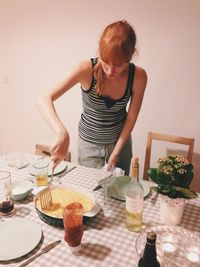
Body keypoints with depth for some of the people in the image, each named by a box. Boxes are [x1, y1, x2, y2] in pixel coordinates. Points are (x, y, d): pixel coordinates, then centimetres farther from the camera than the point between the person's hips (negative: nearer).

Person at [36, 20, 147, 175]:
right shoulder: (86, 69, -27)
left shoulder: (138, 76, -21)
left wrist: (115, 153, -10)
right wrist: (62, 134, -49)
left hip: (120, 141, 2)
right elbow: (44, 99, -33)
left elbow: (131, 118, -10)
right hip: (89, 144, -2)